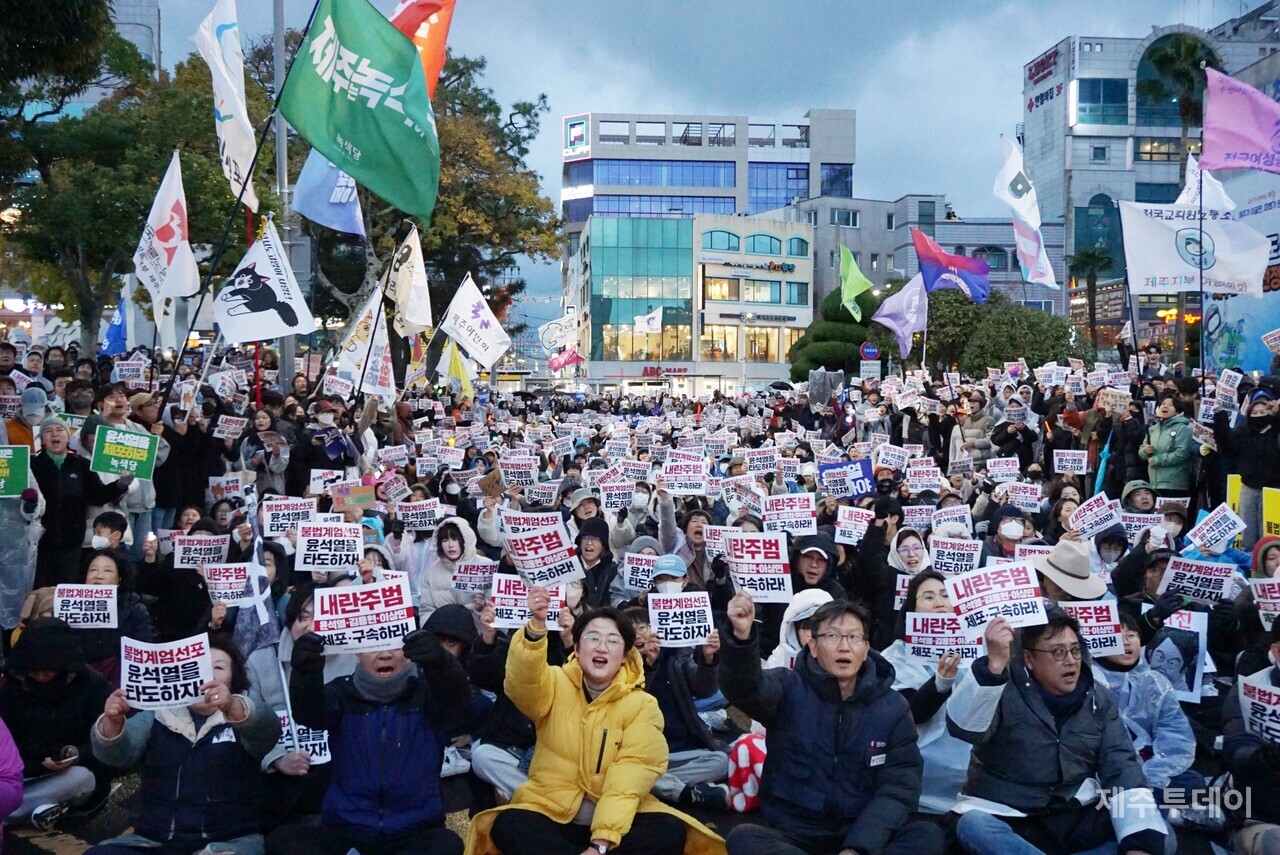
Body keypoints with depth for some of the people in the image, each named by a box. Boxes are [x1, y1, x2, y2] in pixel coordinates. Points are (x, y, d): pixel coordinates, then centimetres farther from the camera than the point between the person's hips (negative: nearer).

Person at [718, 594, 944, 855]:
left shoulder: (892, 707, 2)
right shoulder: (789, 689, -4)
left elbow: (898, 787, -4)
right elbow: (746, 688, -26)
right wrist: (742, 637, -48)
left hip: (862, 833, 1)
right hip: (794, 833, -1)